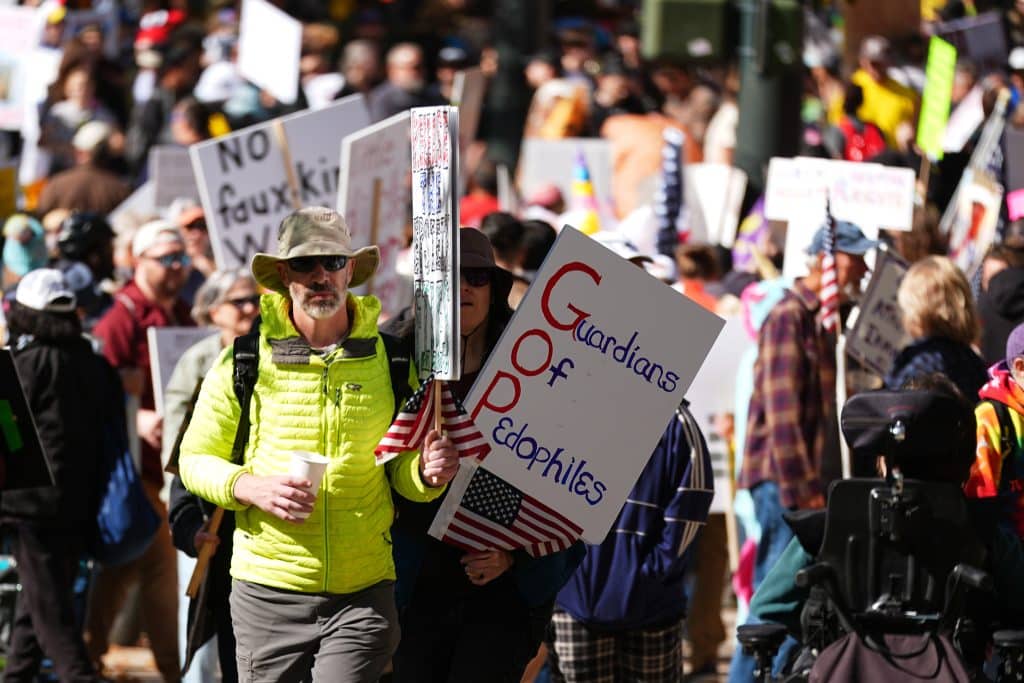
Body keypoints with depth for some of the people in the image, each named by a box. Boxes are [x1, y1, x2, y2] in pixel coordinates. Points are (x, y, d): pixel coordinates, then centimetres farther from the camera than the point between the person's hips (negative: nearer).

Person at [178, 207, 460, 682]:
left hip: (363, 594, 0)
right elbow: (195, 459, 7)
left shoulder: (391, 362, 5)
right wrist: (250, 488, -13)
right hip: (268, 593, 0)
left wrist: (427, 472, -11)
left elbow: (401, 473, 13)